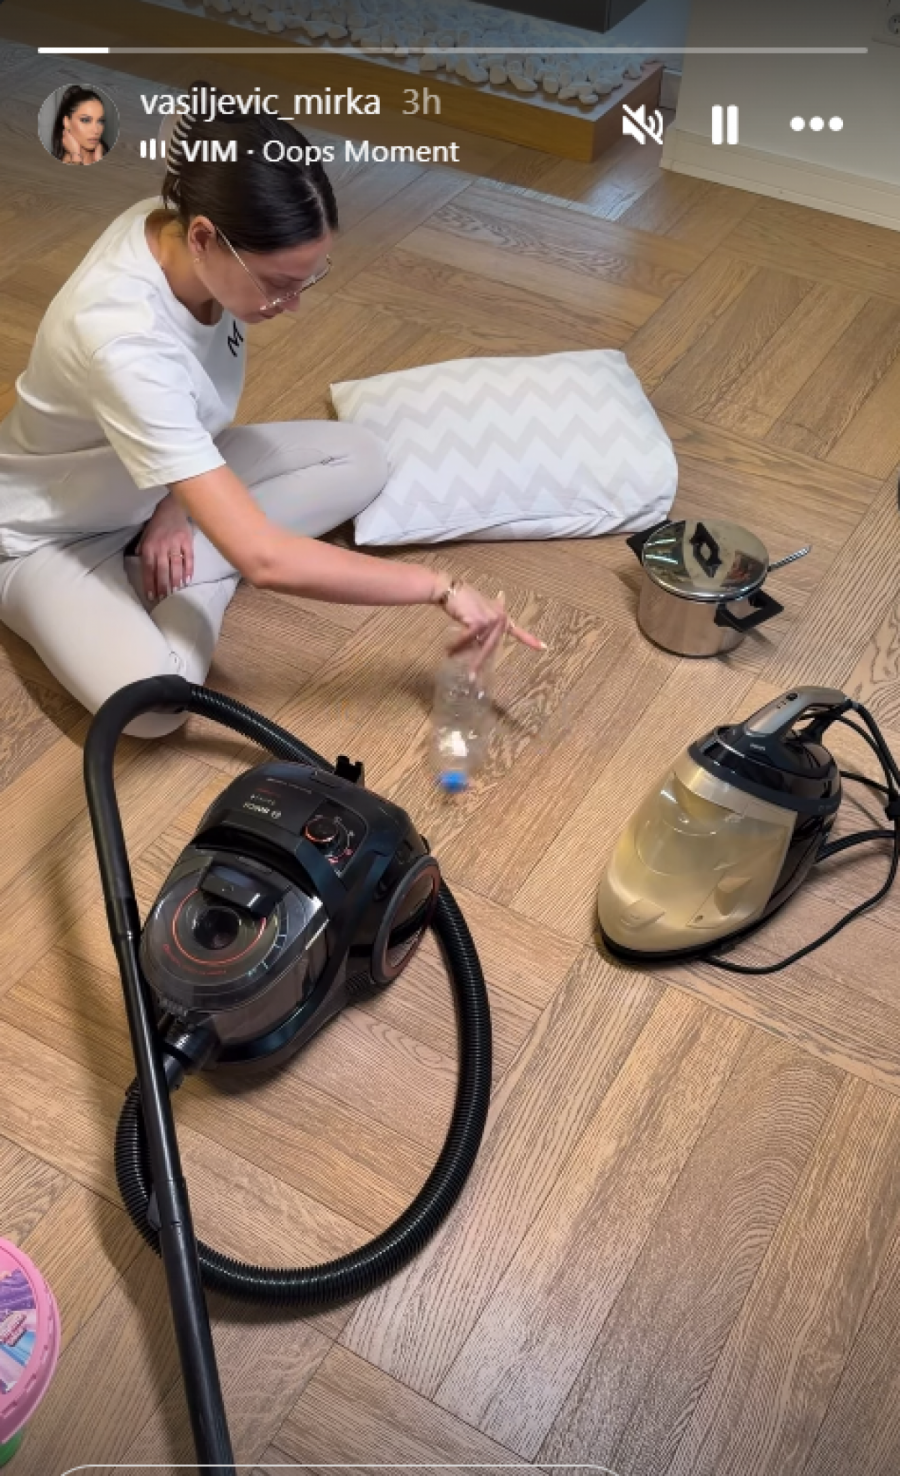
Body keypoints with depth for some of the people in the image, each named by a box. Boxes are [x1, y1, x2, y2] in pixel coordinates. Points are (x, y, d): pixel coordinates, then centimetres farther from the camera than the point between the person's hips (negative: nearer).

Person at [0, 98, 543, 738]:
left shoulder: (175, 225, -18)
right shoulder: (125, 344, -41)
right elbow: (264, 559, -42)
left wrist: (179, 500, -11)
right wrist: (443, 588, -36)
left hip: (160, 481, 7)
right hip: (55, 530, -7)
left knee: (362, 458, -4)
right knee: (151, 703, -34)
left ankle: (185, 566, -5)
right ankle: (191, 577, -4)